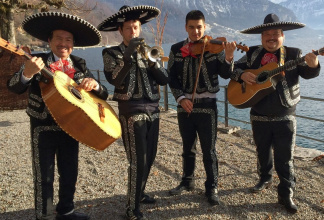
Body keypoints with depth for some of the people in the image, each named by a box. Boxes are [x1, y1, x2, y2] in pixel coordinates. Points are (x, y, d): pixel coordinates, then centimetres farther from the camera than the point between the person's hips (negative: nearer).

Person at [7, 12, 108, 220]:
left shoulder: (79, 65, 6)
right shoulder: (38, 61, -3)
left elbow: (103, 94, 4)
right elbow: (14, 87, -16)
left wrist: (94, 84, -19)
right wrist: (27, 73, -38)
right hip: (44, 128, -4)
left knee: (70, 173, 15)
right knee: (44, 177, 3)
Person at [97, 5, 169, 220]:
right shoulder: (112, 53, 0)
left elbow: (164, 79, 3)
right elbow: (114, 79, -19)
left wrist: (151, 58, -12)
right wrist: (128, 54, -28)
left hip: (153, 109, 6)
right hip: (132, 111, -5)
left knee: (149, 157, 14)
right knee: (138, 161, -8)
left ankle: (139, 192, 36)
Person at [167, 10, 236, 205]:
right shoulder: (177, 49, 3)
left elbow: (226, 74, -10)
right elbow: (172, 78, 1)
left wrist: (228, 57, -29)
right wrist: (181, 97, -13)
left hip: (207, 105, -2)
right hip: (185, 105, 3)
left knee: (209, 150, 3)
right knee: (188, 147, 17)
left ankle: (212, 187, 19)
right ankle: (188, 181, 34)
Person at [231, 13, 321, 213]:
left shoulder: (294, 54, -3)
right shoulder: (253, 54, 2)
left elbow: (308, 73, -14)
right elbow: (234, 68, 3)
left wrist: (313, 65, -37)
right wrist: (242, 74, -19)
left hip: (285, 117, -2)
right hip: (259, 116, 2)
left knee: (285, 157, 1)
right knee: (263, 152, 18)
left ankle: (286, 193, 12)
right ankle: (265, 178, 40)